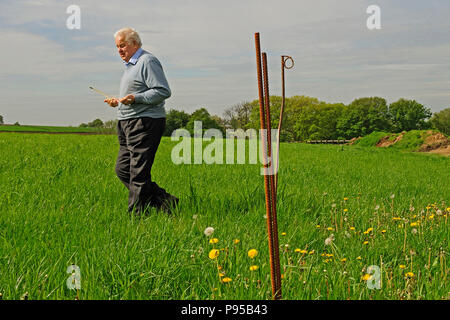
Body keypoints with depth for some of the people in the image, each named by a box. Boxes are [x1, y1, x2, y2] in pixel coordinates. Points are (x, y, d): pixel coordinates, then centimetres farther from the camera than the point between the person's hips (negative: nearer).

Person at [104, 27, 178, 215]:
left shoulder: (148, 62, -9)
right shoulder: (130, 65, 23)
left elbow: (163, 92, -17)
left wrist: (135, 98, -24)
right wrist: (119, 101, 14)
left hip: (145, 123, -11)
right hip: (128, 123, 11)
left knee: (138, 173, -8)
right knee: (122, 170, 7)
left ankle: (136, 215, -1)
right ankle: (164, 202, 11)